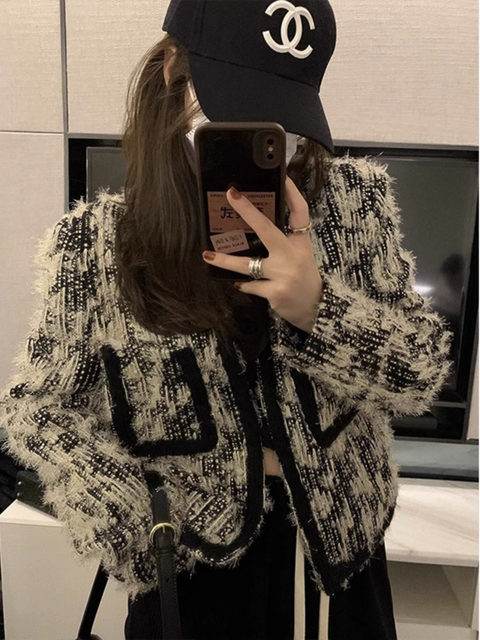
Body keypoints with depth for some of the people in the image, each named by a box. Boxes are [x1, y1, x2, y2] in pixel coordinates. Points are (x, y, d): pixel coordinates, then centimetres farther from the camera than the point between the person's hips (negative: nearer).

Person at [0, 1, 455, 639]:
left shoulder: (357, 199, -11)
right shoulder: (95, 244, -14)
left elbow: (423, 374, -11)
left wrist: (316, 306, -29)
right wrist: (139, 526, -16)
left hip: (342, 547, 2)